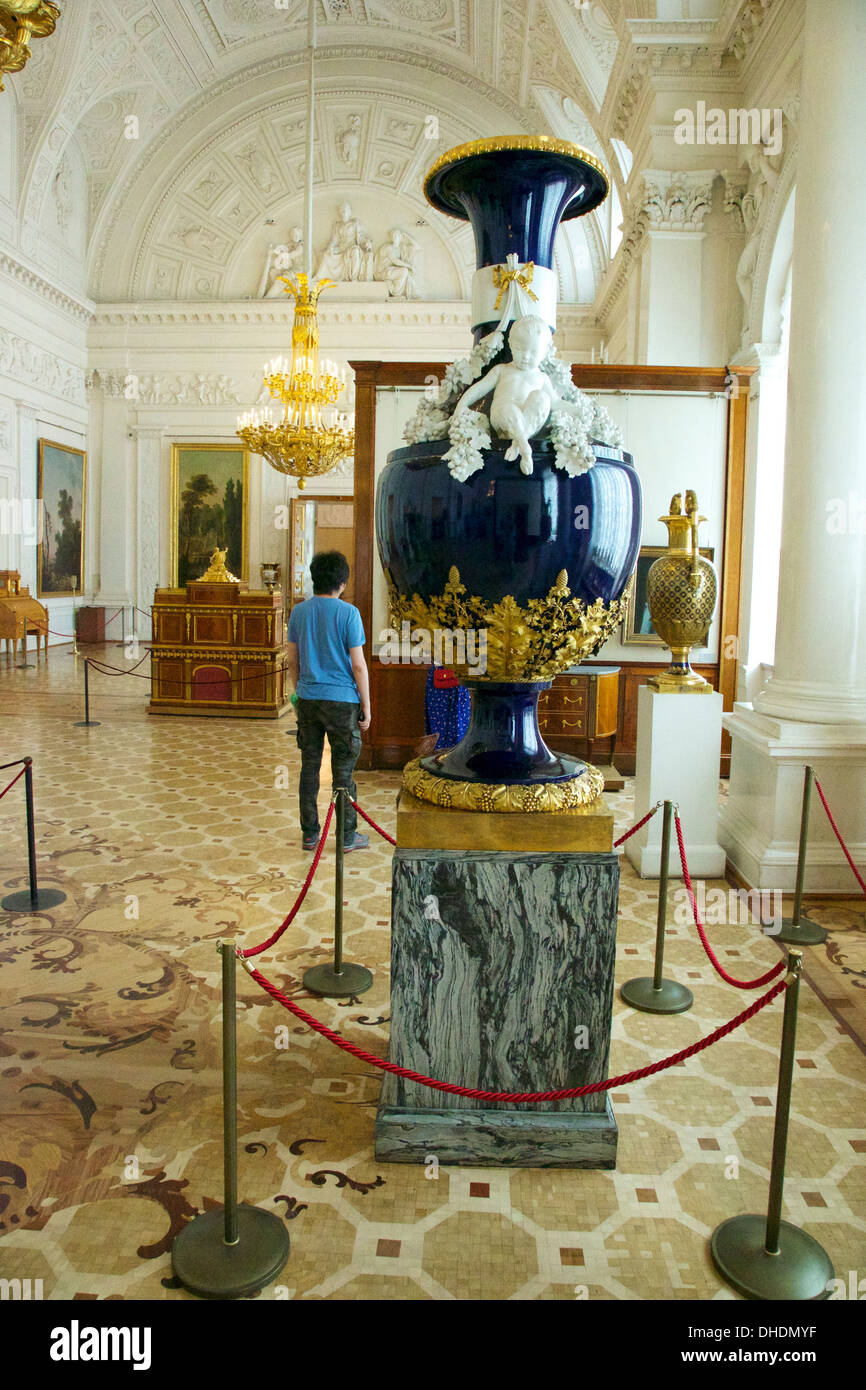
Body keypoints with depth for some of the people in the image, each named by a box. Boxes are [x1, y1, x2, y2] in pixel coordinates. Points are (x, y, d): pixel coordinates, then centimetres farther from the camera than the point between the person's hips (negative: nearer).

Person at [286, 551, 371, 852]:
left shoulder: (299, 611, 4)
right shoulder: (348, 613, -10)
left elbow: (292, 661, 10)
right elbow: (358, 665, -10)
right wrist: (366, 706, -2)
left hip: (308, 699, 4)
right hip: (342, 701, -4)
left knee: (309, 767, 11)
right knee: (343, 771, 5)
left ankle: (309, 834, 18)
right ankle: (348, 836, 14)